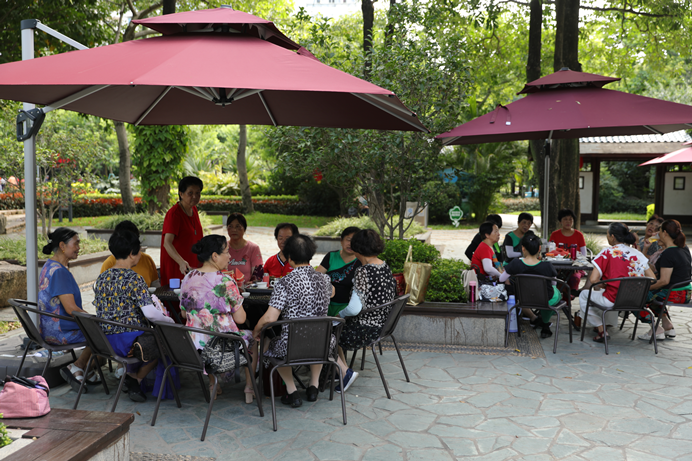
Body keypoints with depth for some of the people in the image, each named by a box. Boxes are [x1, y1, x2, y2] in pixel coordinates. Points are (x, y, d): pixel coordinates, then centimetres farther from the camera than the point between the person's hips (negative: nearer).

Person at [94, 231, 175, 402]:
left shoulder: (101, 279, 7)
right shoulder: (134, 278, -15)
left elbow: (101, 312, 16)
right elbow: (151, 313, -21)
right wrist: (171, 321, -2)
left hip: (105, 341, 7)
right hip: (130, 341, -7)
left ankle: (131, 375, 16)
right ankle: (136, 378, 13)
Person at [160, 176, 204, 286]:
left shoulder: (194, 210, 7)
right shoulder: (174, 214, -18)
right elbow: (167, 243, -30)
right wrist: (181, 262, -44)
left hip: (193, 266, 7)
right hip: (176, 267, -7)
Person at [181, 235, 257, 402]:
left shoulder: (188, 278, -2)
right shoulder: (225, 281, -21)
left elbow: (184, 313, 9)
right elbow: (240, 319, -15)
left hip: (194, 344, 5)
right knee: (251, 337, 26)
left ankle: (213, 384, 37)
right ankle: (249, 387, 34)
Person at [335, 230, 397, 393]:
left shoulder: (363, 271, -23)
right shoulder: (386, 267, 3)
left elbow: (354, 308, -28)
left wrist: (340, 314, -6)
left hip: (364, 330, -9)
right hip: (381, 326, 9)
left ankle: (345, 372, 7)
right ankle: (343, 370, 23)